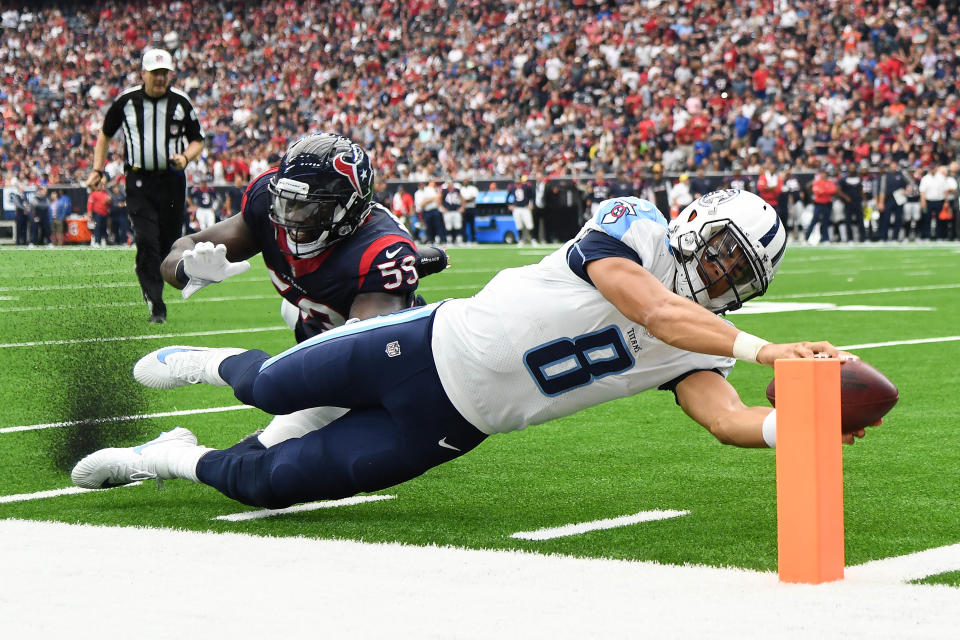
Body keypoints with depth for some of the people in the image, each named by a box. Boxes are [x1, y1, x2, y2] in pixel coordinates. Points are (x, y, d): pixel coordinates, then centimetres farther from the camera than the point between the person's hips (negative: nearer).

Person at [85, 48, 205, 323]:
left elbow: (197, 141, 10)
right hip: (139, 180, -2)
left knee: (169, 243, 5)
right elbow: (105, 133, 15)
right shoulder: (126, 101, 0)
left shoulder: (181, 102, 1)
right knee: (147, 241, -13)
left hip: (172, 180, 2)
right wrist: (97, 170, 9)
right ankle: (156, 307, -12)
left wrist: (185, 158, -12)